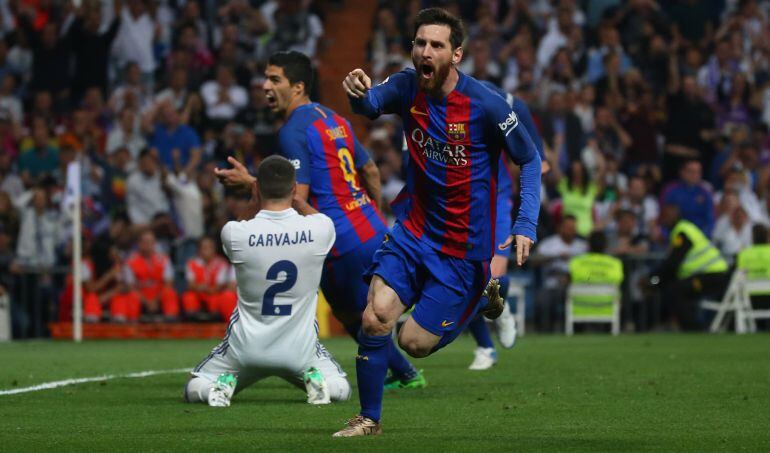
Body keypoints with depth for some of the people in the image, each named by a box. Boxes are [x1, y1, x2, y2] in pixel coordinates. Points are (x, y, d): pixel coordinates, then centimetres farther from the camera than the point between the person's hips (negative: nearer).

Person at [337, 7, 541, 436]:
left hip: (465, 246, -4)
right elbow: (372, 103, -15)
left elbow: (531, 159, -8)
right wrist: (360, 92, -40)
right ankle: (369, 419, 3)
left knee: (415, 342, -3)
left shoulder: (486, 104, -16)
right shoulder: (408, 87, -2)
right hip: (414, 229, 4)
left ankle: (481, 296, 25)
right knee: (375, 317, -15)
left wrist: (527, 224, -17)